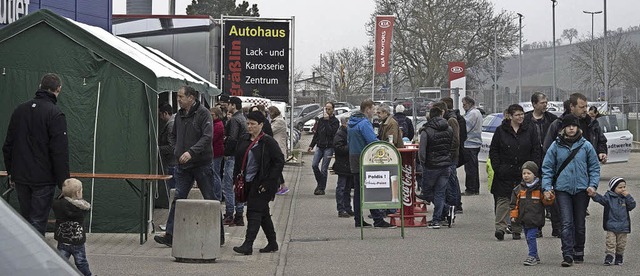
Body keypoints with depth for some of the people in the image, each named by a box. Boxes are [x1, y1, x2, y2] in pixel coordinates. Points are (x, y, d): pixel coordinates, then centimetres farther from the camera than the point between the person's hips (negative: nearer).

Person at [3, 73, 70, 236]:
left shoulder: (20, 110, 8)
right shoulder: (55, 114, -13)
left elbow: (8, 146, 14)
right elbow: (60, 153, -16)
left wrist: (11, 173, 21)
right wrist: (63, 182, -11)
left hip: (20, 178, 6)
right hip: (43, 179, -6)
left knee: (26, 220, 17)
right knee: (37, 222, -5)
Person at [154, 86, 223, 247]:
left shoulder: (203, 113, -11)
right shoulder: (179, 115, 11)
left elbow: (207, 137, -20)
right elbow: (173, 136, 25)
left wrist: (191, 152, -29)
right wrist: (177, 149, 5)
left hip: (202, 164, -6)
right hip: (183, 166, 6)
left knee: (211, 199, 2)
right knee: (178, 199, 0)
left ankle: (218, 235, 12)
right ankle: (170, 235, -2)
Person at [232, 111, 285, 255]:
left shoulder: (268, 142, -10)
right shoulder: (244, 140, 10)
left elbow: (279, 162, -11)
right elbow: (238, 161, 18)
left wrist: (268, 183, -15)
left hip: (261, 183, -7)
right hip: (248, 183, 7)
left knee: (254, 212, -14)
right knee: (263, 213, 15)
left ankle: (248, 245, -19)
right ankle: (272, 243, 25)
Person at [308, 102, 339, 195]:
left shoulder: (335, 121, -3)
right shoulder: (320, 120, 14)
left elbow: (331, 132, -19)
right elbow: (316, 134, 20)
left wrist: (327, 121, -18)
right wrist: (311, 145, 17)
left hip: (328, 147, -5)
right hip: (319, 146, 5)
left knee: (324, 169, -5)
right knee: (314, 165, -6)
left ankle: (322, 188, 2)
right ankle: (320, 183, 14)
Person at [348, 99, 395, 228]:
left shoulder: (351, 122, 15)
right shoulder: (364, 123, -15)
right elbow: (373, 141, -22)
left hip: (354, 159, 9)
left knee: (358, 191, 11)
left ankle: (358, 220, 12)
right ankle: (378, 220, -11)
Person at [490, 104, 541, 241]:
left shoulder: (529, 131, 7)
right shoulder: (501, 131, 3)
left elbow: (536, 151, 8)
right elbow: (493, 151, 4)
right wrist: (497, 168, -6)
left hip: (523, 173, 2)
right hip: (505, 173, -2)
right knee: (503, 199, -9)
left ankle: (517, 229, 11)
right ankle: (500, 227, -14)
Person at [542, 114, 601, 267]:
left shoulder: (586, 146, 2)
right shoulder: (556, 146, 1)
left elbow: (594, 167, 9)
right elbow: (547, 168, 5)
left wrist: (593, 185, -3)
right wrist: (547, 187, -4)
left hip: (582, 190, 1)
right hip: (562, 190, -1)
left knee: (580, 224, 10)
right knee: (567, 223, -11)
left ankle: (579, 252, 24)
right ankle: (567, 255, -13)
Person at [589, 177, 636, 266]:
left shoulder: (625, 198, 7)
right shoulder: (609, 196, -2)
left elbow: (632, 205, -2)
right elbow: (601, 199, -17)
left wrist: (628, 196, -10)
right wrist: (594, 195, -35)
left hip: (623, 227, 3)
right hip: (611, 226, -3)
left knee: (621, 244, 10)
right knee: (610, 243, -8)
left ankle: (619, 257, 23)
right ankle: (609, 257, -4)